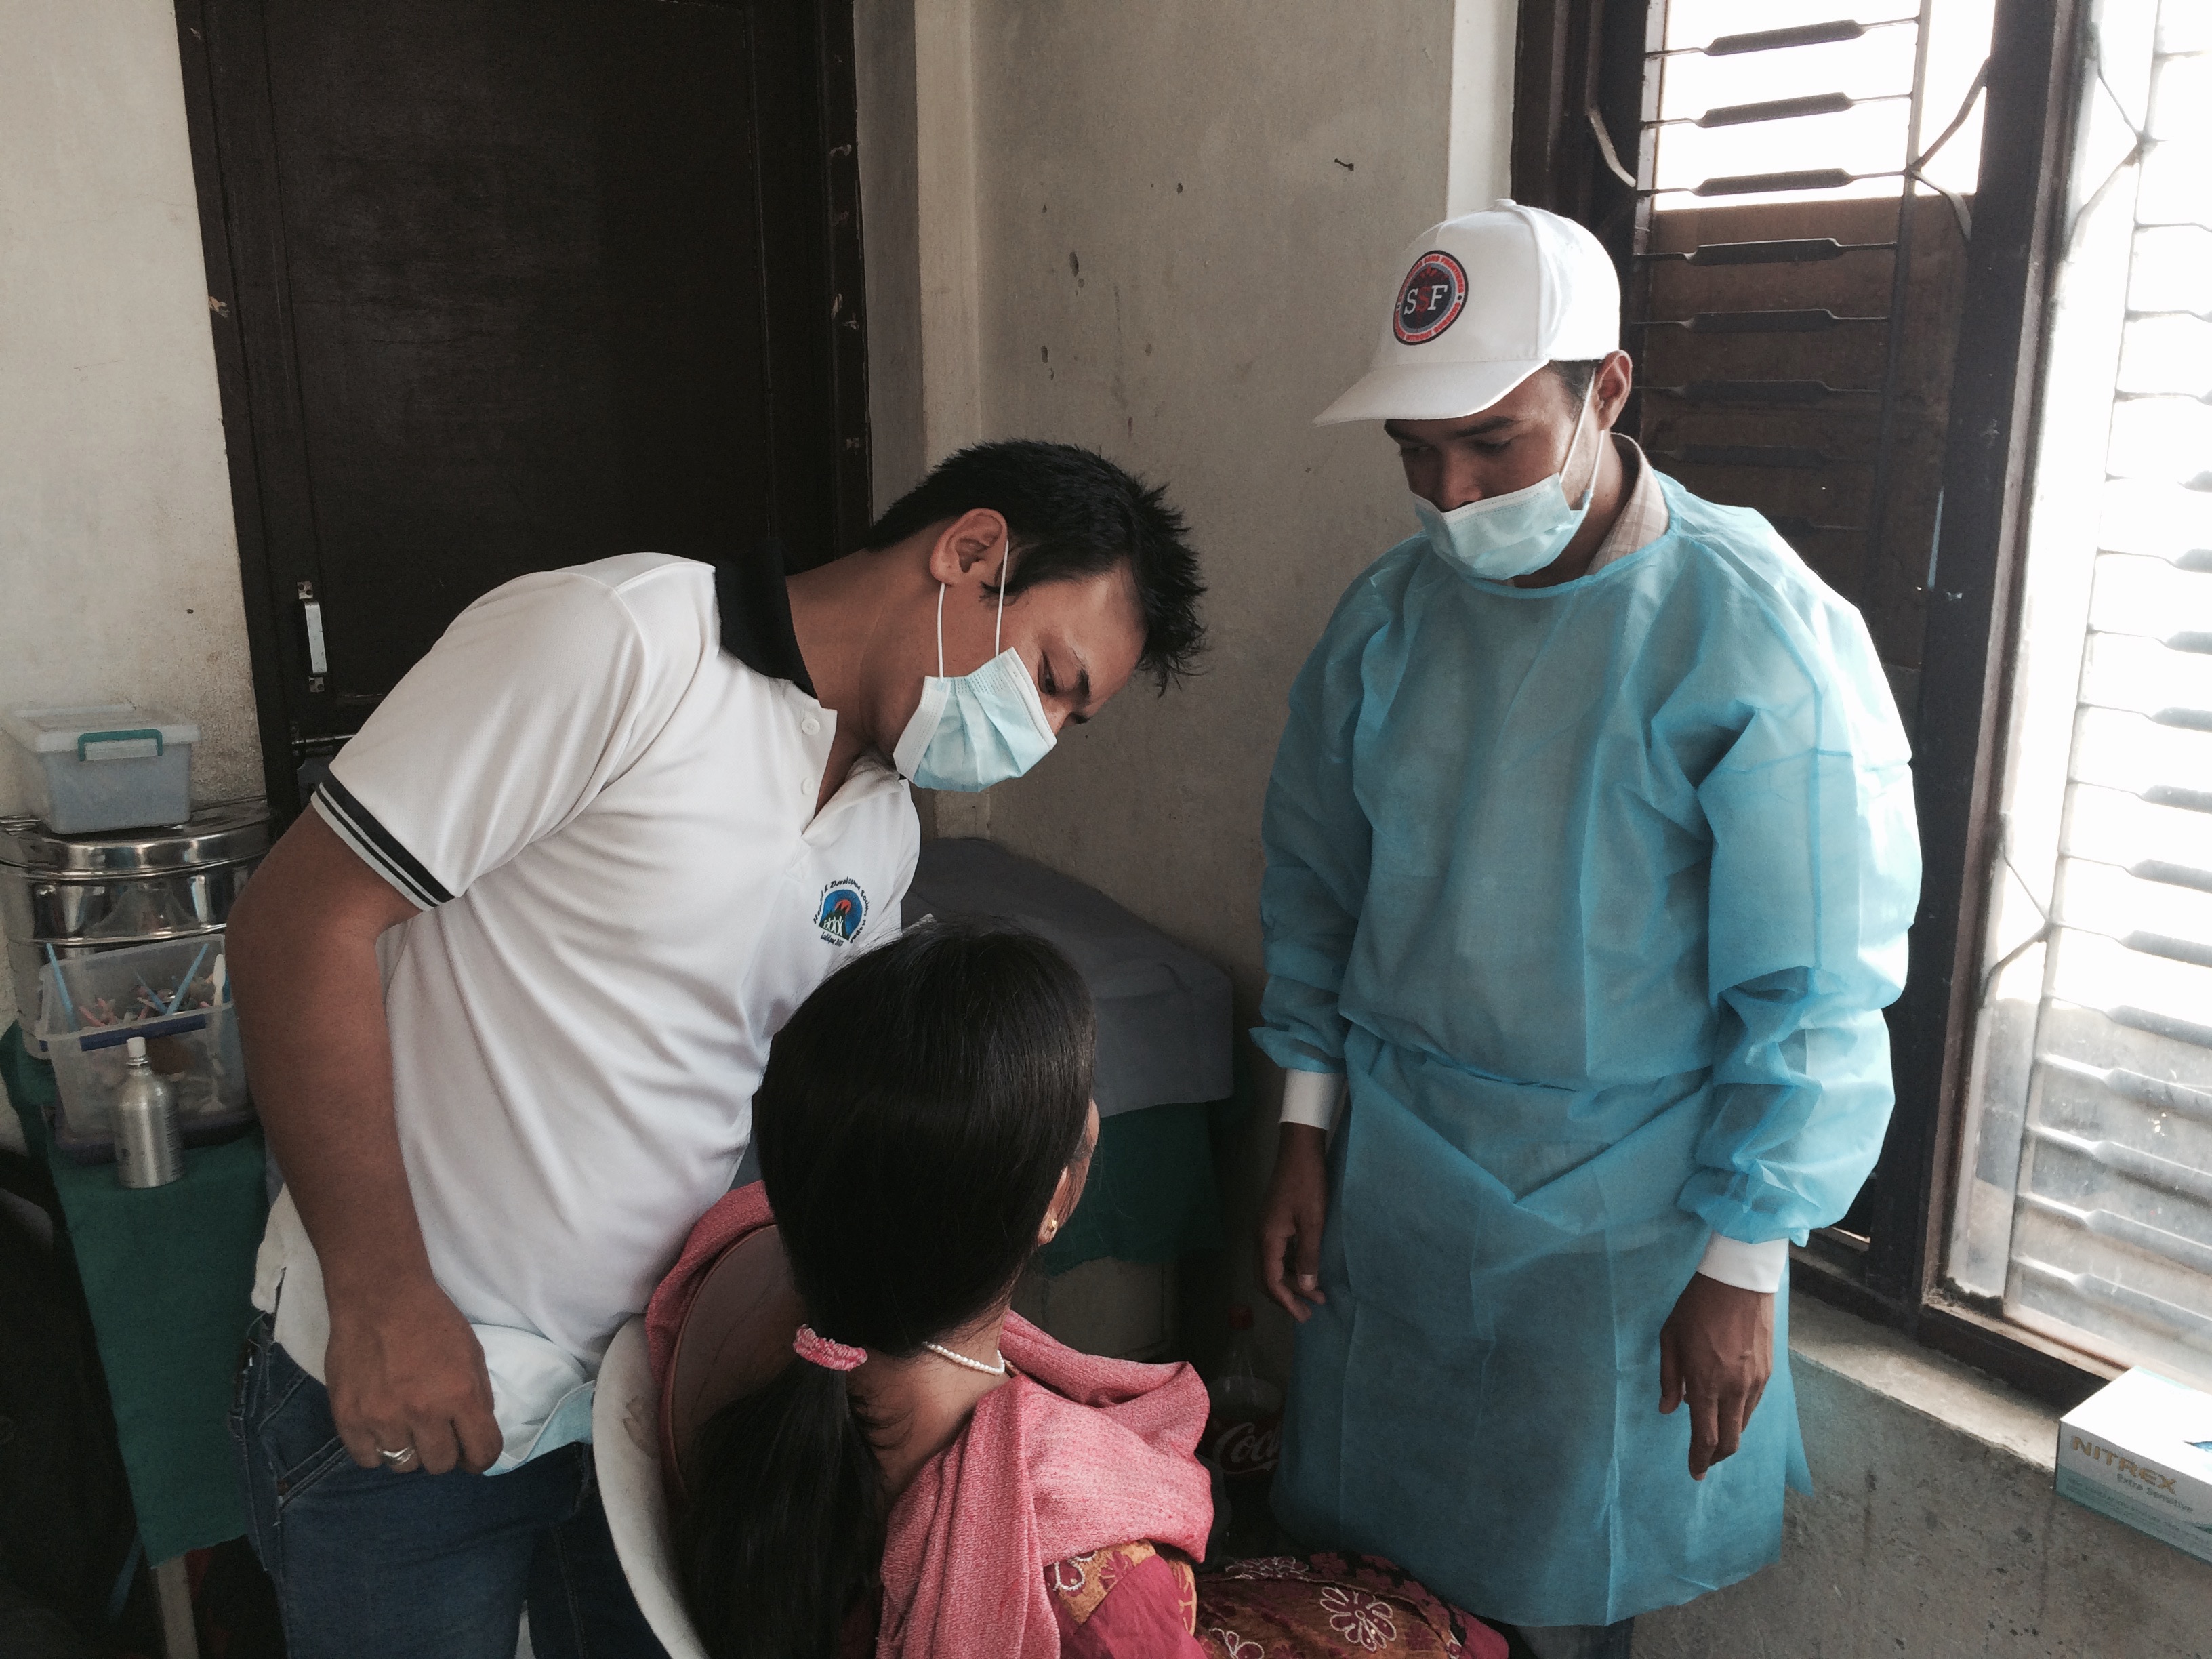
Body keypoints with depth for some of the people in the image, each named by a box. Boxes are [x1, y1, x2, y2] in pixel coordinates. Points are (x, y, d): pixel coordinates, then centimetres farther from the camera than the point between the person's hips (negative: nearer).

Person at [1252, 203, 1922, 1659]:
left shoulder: (1763, 639, -17)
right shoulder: (1389, 614, -2)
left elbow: (1815, 994, -13)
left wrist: (1741, 1266, -10)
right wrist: (1308, 1131, 5)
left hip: (1621, 1211, -4)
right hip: (1387, 1172, 4)